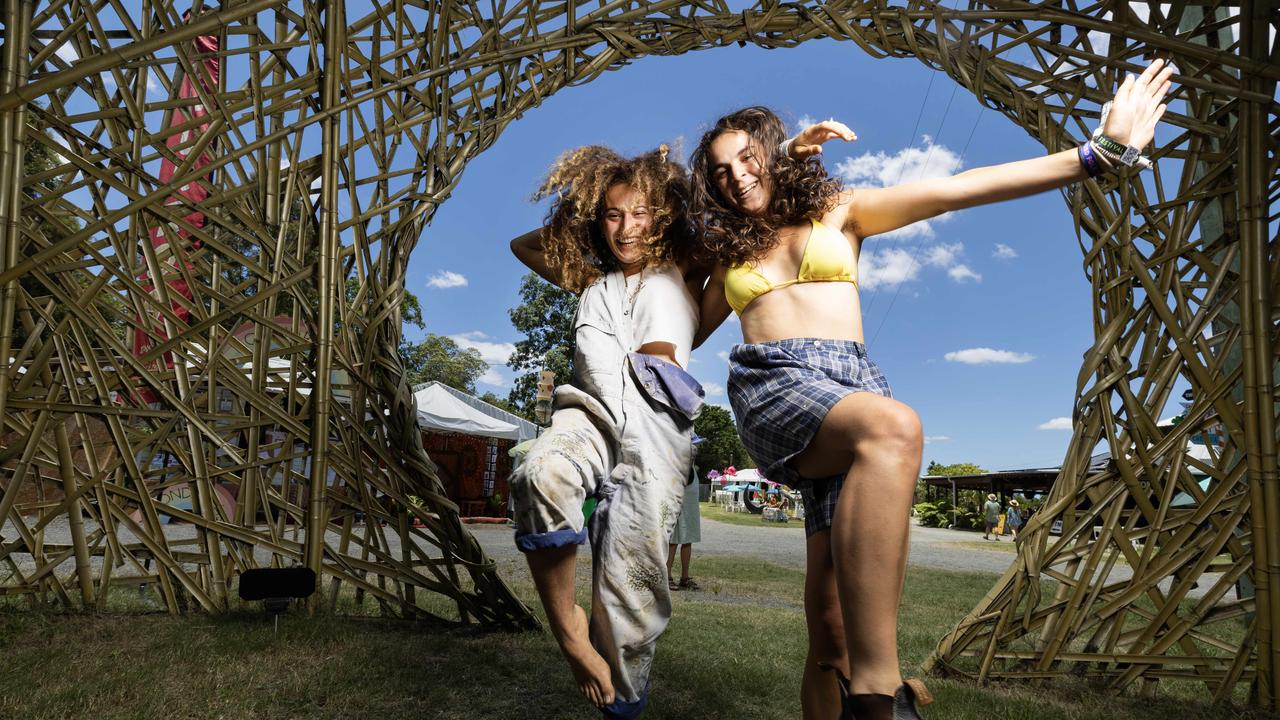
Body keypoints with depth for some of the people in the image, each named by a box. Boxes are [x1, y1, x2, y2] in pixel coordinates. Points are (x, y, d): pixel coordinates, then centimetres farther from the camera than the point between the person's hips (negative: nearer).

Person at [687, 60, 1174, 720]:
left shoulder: (838, 211, 19)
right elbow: (687, 332, 28)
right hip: (772, 382, -1)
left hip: (853, 386, 1)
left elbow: (959, 189, 10)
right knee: (894, 428, -37)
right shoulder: (729, 254, 23)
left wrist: (1098, 154, 3)